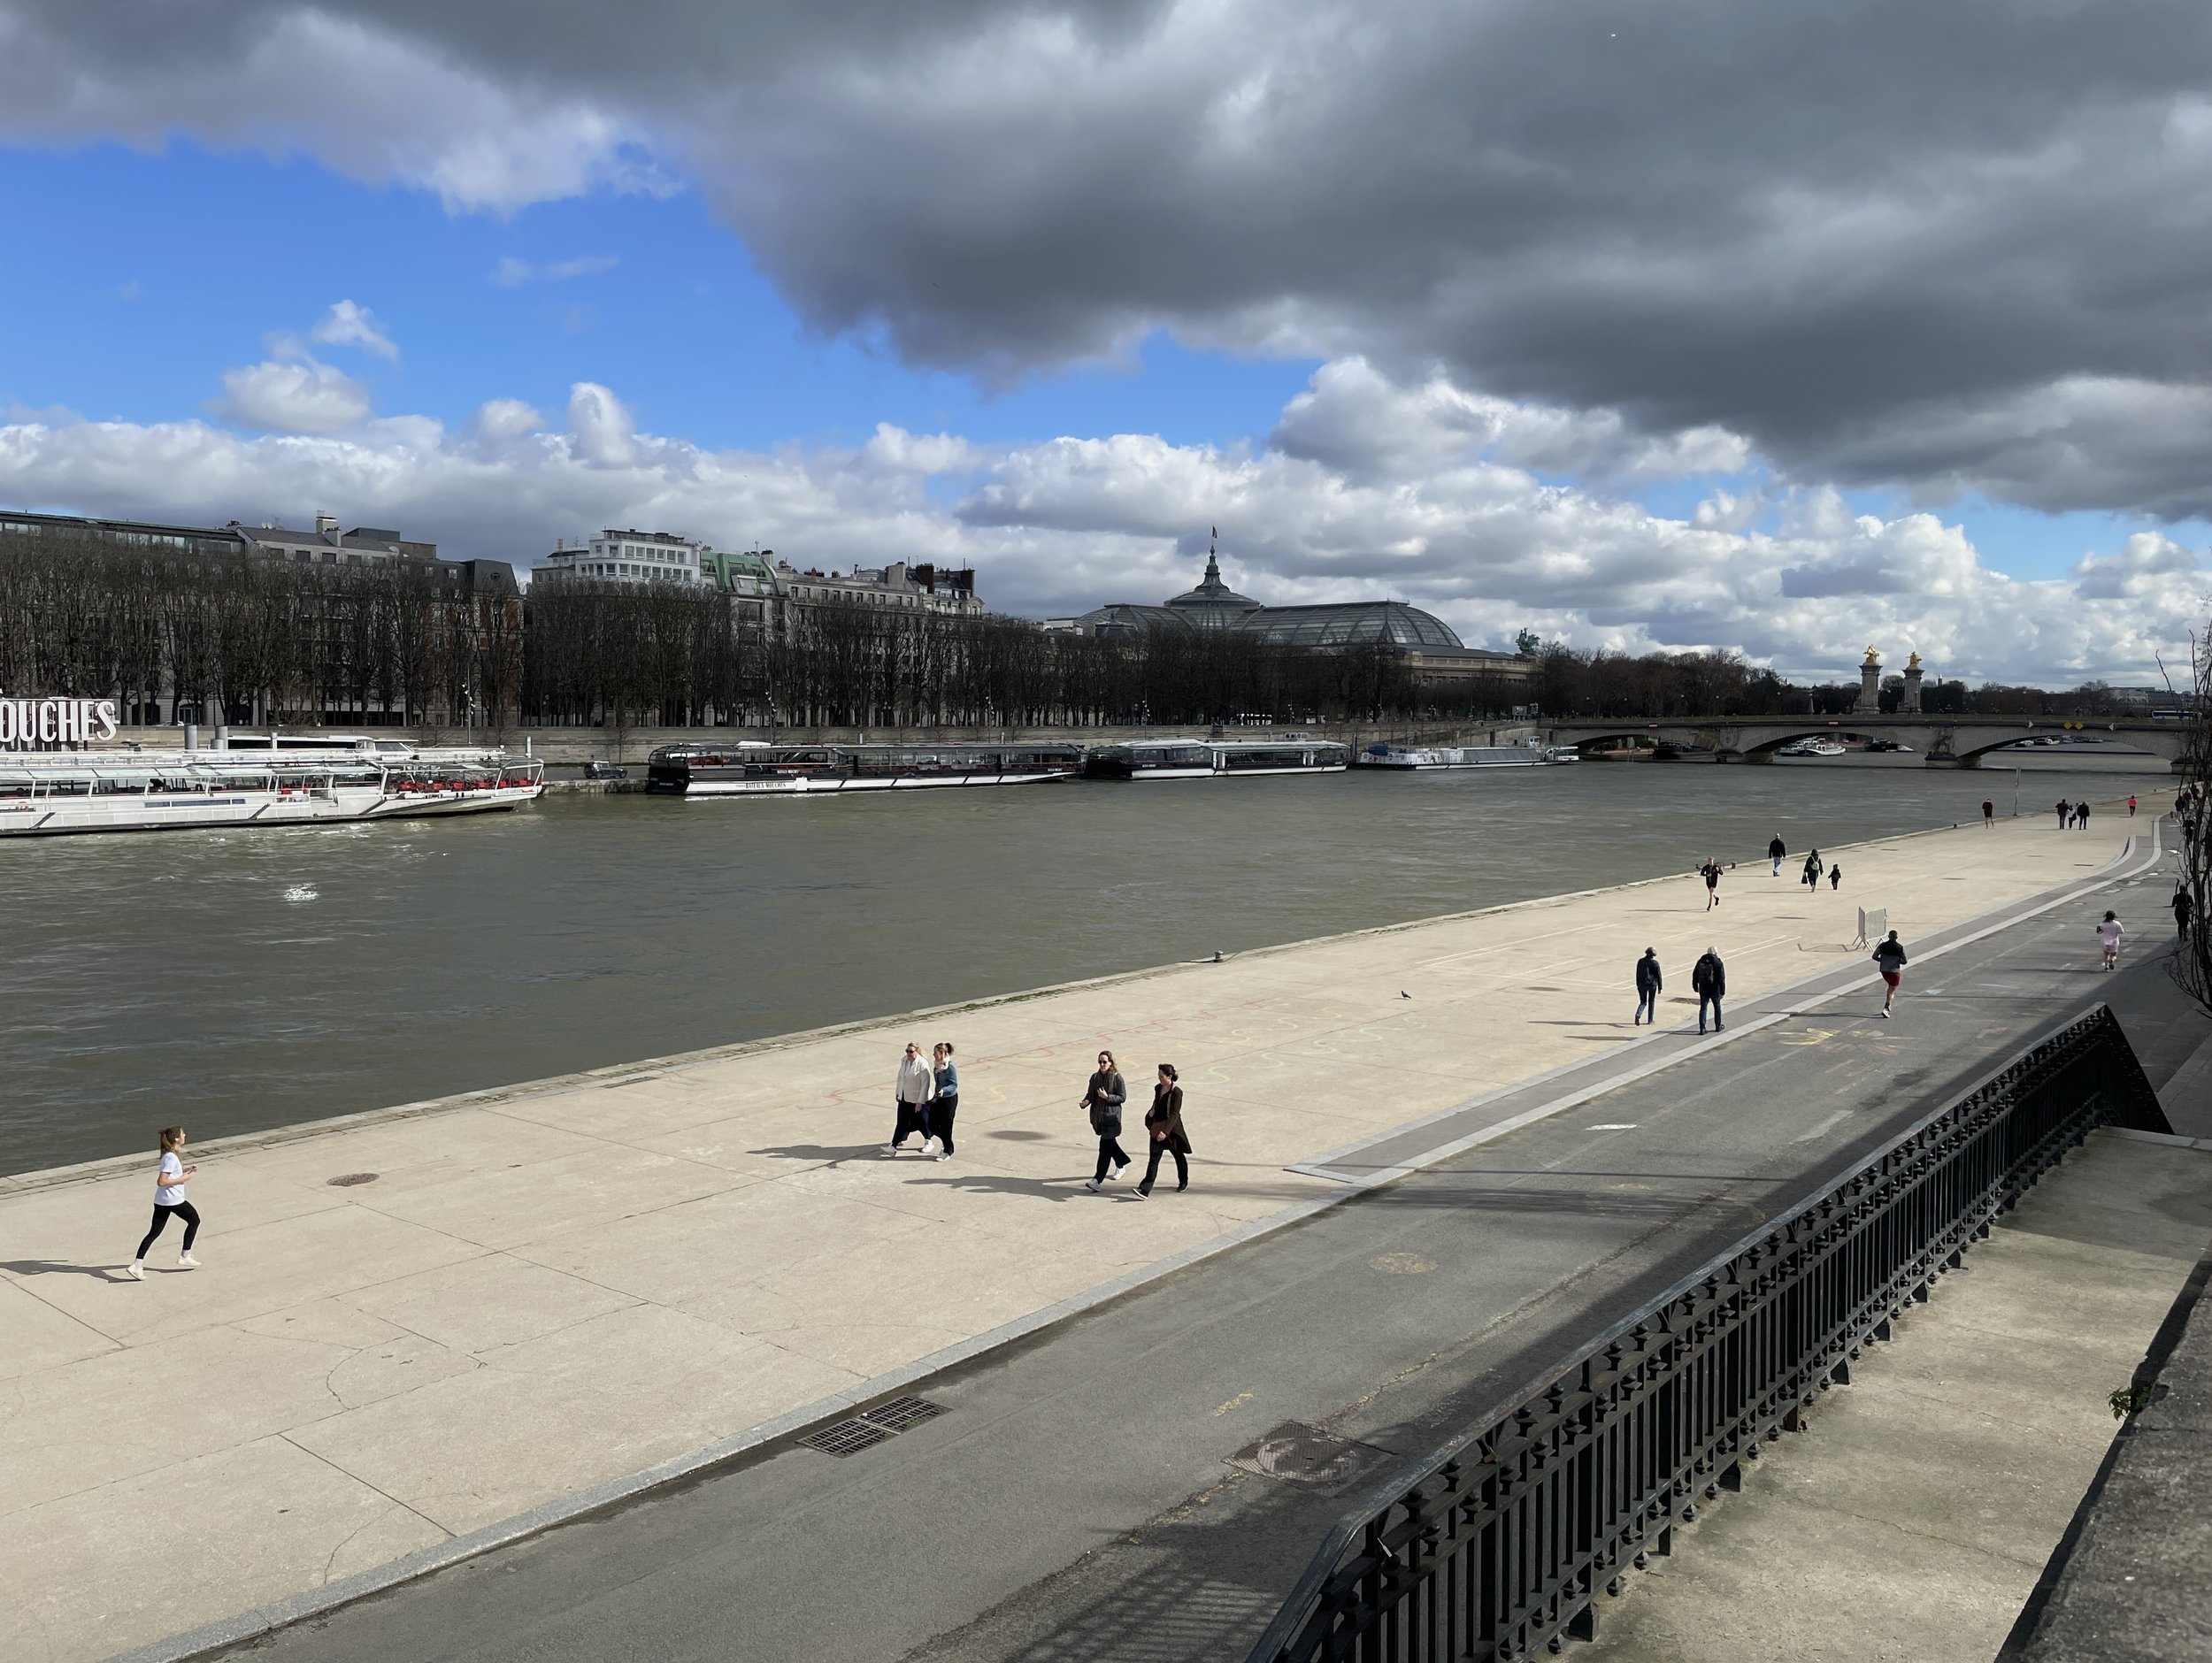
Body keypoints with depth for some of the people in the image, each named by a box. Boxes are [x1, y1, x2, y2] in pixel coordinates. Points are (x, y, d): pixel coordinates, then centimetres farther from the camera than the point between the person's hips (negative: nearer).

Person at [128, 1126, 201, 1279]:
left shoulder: (171, 1154, 9)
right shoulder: (171, 1157, -19)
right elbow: (161, 1181, -23)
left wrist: (188, 1169, 12)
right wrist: (182, 1179, -16)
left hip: (161, 1201, 8)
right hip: (173, 1200, -8)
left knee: (154, 1232, 8)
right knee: (194, 1219, 13)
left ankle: (137, 1265, 0)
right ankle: (185, 1256, 20)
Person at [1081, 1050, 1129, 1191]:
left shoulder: (1117, 1078, -10)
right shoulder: (1095, 1077, 5)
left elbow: (1123, 1097, -9)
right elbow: (1090, 1094, 9)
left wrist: (1107, 1097, -22)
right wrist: (1086, 1101, -13)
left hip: (1111, 1116, -6)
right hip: (1098, 1115, 6)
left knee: (1105, 1147, -9)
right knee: (1110, 1143, 20)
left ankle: (1097, 1181, -12)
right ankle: (1120, 1166, 44)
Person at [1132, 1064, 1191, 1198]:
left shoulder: (1176, 1092, -17)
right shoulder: (1158, 1088, 4)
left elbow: (1174, 1114, -23)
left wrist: (1165, 1131, -31)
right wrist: (1152, 1111, 0)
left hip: (1172, 1129, -5)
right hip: (1157, 1129, 5)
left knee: (1179, 1156, 15)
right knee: (1154, 1159, -1)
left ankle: (1183, 1182, 39)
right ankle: (1145, 1191, -8)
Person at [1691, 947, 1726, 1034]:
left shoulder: (1700, 961, 3)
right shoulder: (1718, 963, -9)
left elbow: (1695, 975, 9)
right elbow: (1721, 978, -13)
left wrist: (1695, 987, 18)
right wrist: (1722, 991, -9)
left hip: (1703, 990, 3)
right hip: (1714, 990, -3)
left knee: (1703, 1008, 6)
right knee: (1717, 1007, 16)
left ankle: (1702, 1028, -3)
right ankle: (1718, 1027, 26)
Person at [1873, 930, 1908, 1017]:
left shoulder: (1882, 946, -3)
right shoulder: (1900, 947, -8)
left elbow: (1874, 957, -3)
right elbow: (1904, 961, -5)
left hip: (1884, 971, 3)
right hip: (1895, 971, -3)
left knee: (1891, 986, 27)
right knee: (1892, 991, 4)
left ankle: (1888, 1006, 21)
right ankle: (1885, 1009, -15)